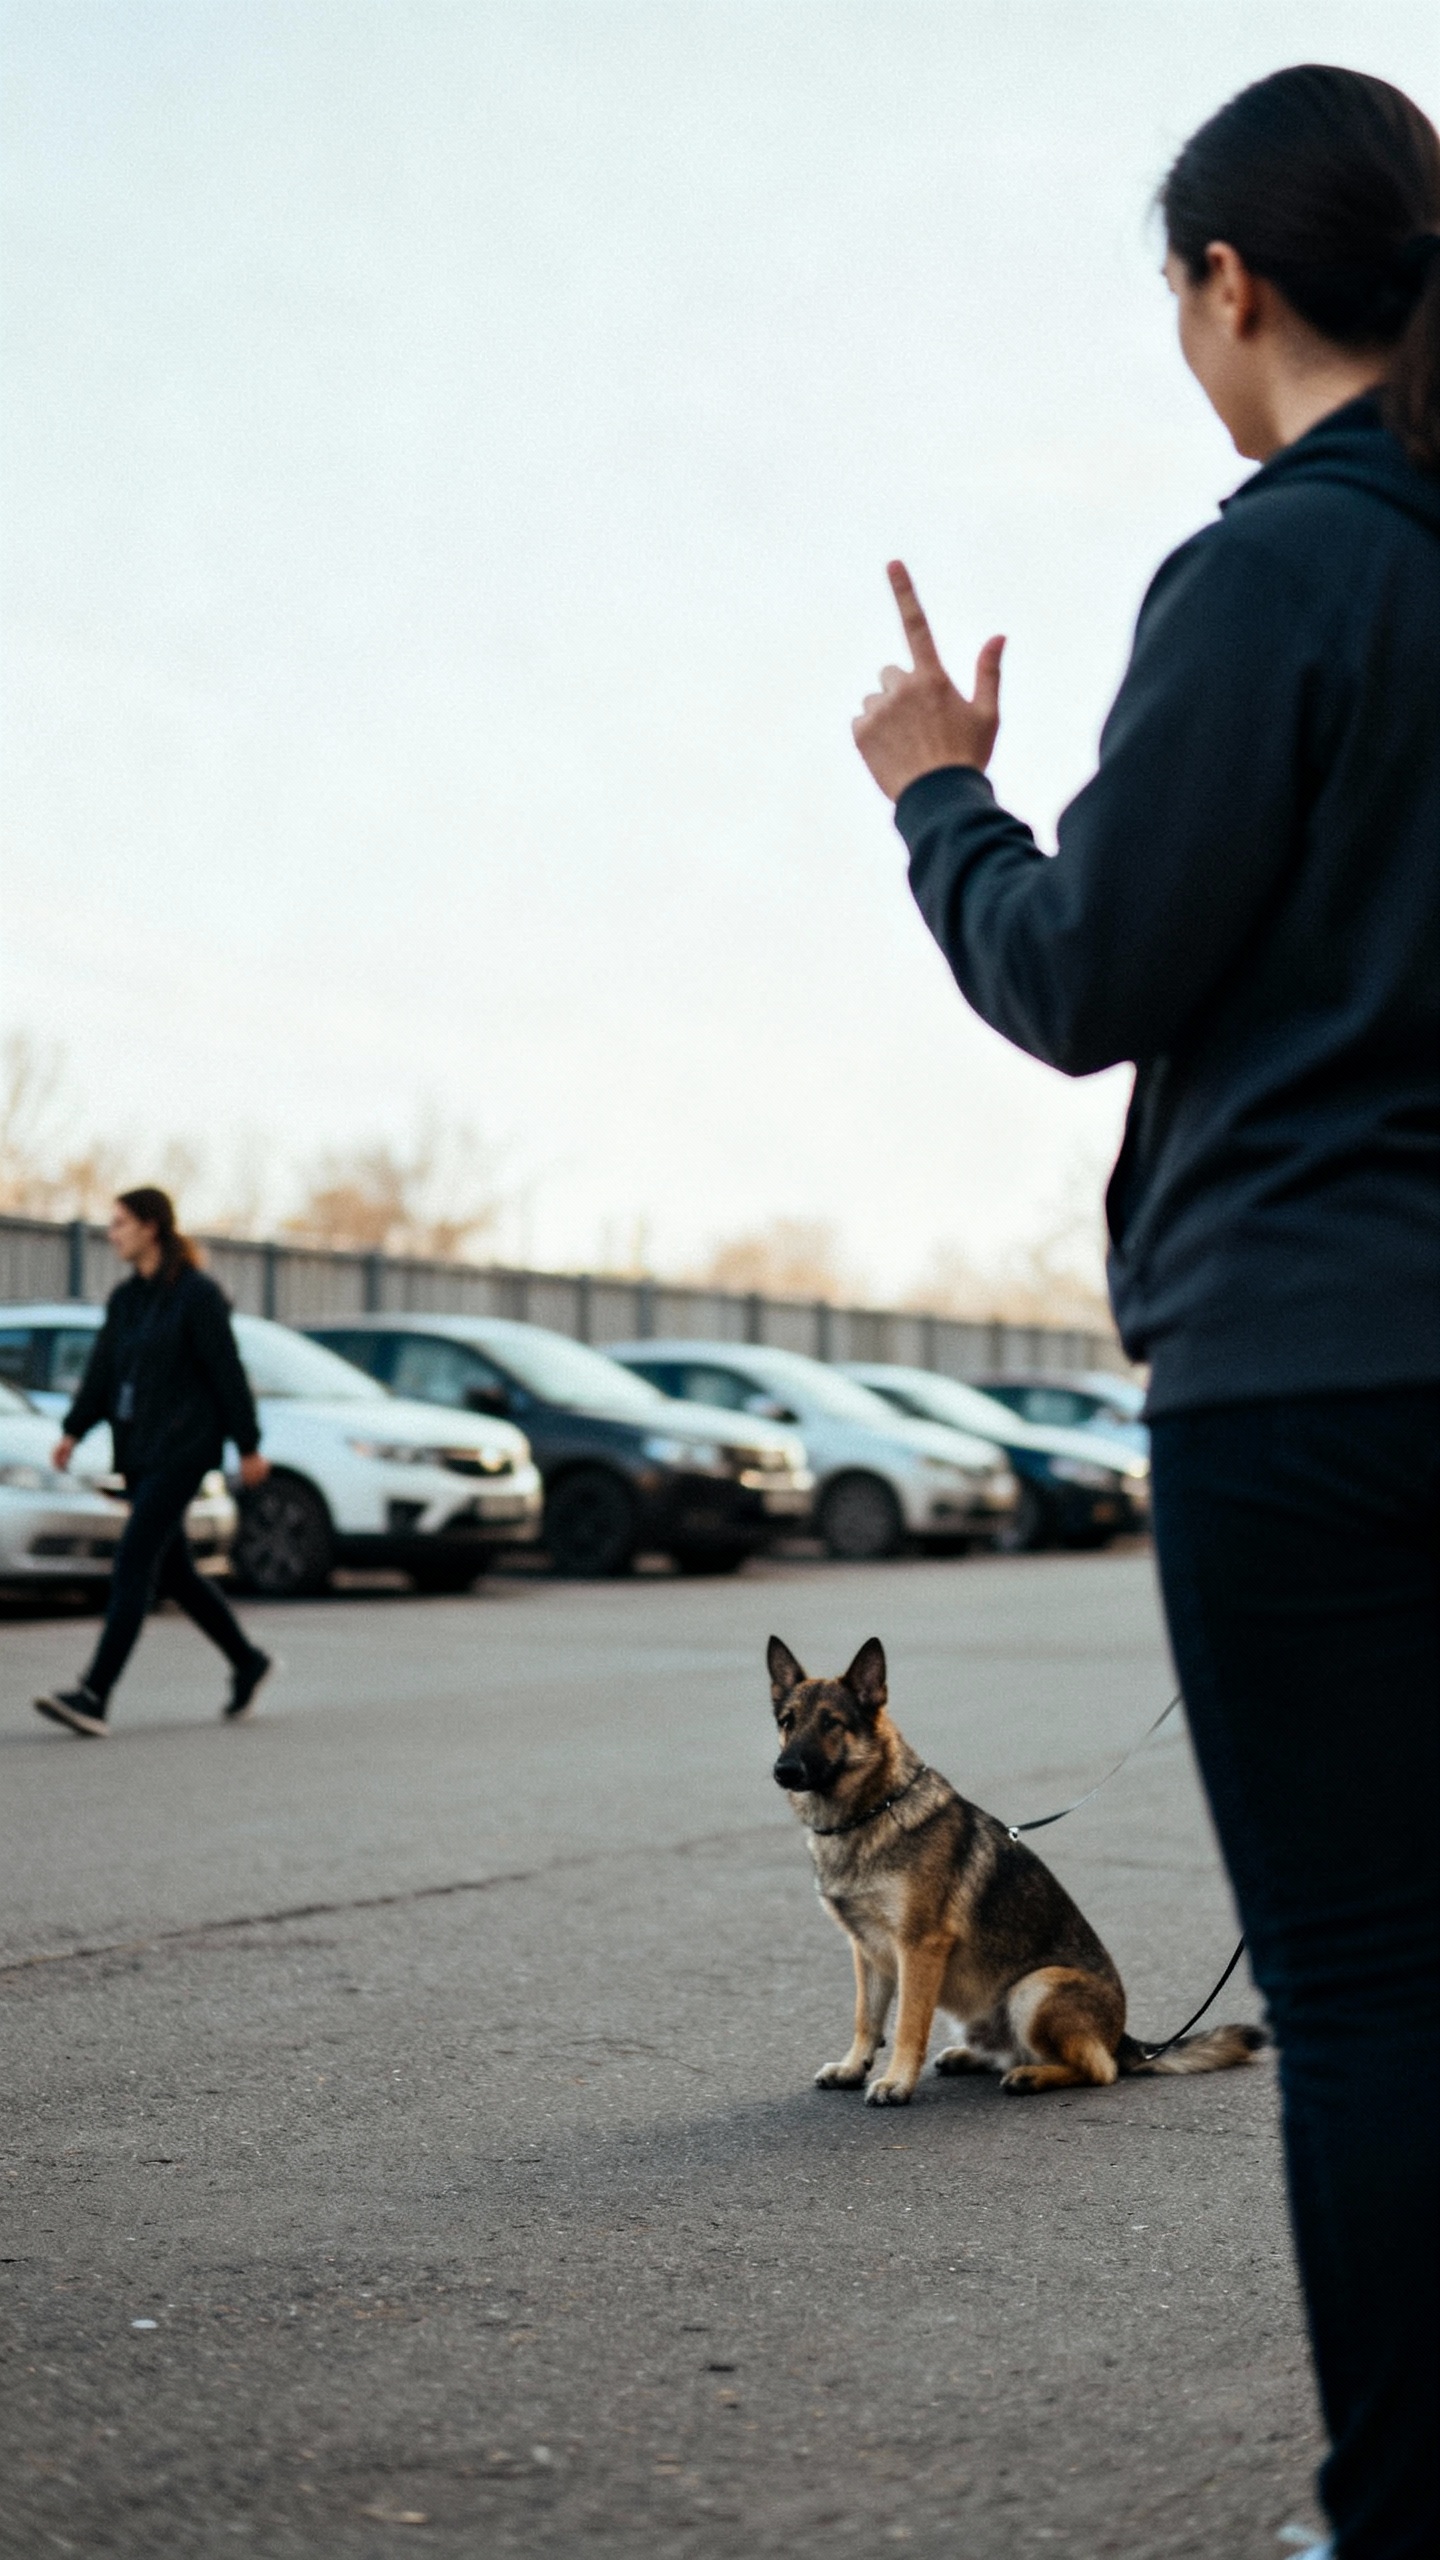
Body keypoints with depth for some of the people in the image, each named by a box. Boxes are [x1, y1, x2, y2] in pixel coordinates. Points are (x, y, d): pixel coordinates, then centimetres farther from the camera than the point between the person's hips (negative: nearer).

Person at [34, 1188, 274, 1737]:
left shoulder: (197, 1294, -10)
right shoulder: (126, 1299, 12)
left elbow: (227, 1372, -9)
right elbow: (102, 1370, 8)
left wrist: (248, 1447, -8)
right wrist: (73, 1433, -3)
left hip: (182, 1447, -8)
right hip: (138, 1450, 8)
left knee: (133, 1565, -15)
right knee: (172, 1571, 13)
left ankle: (95, 1697, -21)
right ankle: (246, 1662, 31)